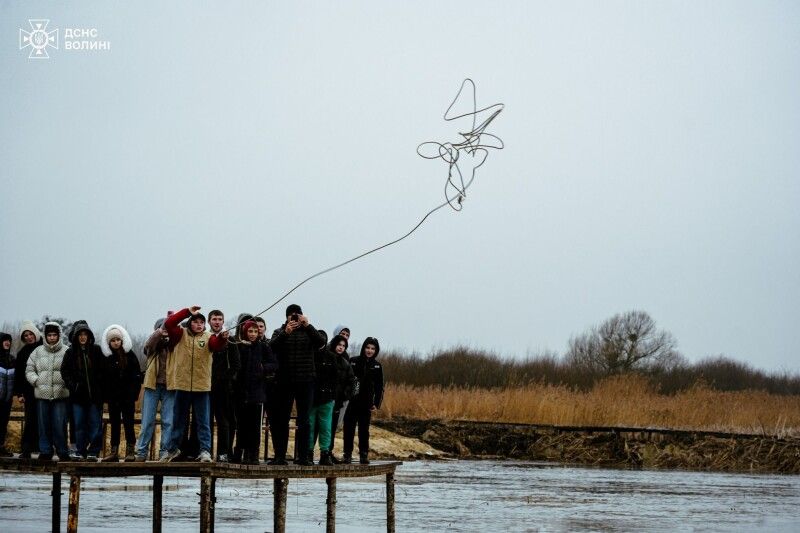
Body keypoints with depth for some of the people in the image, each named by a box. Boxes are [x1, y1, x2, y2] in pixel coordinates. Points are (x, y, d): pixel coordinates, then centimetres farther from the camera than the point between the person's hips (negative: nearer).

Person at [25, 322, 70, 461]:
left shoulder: (66, 352, 1)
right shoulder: (38, 352, 10)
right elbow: (29, 370, 13)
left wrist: (66, 382, -13)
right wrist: (36, 381, -2)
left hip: (60, 394, -3)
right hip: (42, 394, 3)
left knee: (60, 425, -4)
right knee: (44, 425, 6)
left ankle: (62, 453, 5)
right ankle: (45, 452, 14)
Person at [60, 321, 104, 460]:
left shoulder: (96, 350, 3)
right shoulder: (71, 352, 6)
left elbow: (103, 370, 2)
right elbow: (64, 370, 7)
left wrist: (99, 385, -8)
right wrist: (72, 385, -5)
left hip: (95, 394, -1)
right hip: (78, 395, 1)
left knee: (95, 424, -1)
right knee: (79, 424, 2)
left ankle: (93, 452, 3)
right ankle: (80, 451, 7)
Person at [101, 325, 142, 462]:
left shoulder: (129, 355, -1)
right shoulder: (106, 357, 6)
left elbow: (136, 376, -4)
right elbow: (103, 378, 6)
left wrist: (133, 392, -12)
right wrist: (106, 394, -2)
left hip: (127, 395, -3)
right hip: (112, 396, 3)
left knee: (128, 423, -2)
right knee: (114, 424, 8)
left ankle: (130, 451, 1)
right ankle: (114, 452, 11)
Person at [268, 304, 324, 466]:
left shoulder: (308, 332, 9)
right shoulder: (280, 332, 8)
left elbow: (320, 342, -10)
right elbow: (272, 346, -11)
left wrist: (308, 326, -19)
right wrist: (285, 333, -24)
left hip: (305, 381, 0)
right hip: (285, 382, 0)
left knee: (304, 421, 2)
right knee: (281, 420, 2)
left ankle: (303, 456, 5)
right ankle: (280, 455, 5)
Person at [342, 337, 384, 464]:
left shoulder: (377, 366, 6)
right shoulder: (353, 362, 0)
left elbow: (379, 387, 9)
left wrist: (377, 404, 1)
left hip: (366, 403, 1)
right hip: (351, 402, -1)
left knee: (364, 430, 6)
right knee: (349, 429, 0)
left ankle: (364, 455, 9)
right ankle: (347, 454, 5)